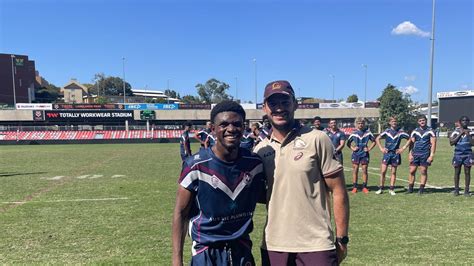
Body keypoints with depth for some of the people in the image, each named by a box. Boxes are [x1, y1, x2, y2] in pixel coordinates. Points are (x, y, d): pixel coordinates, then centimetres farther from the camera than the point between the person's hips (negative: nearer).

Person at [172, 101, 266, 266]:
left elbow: (264, 197, 11)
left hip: (242, 249, 3)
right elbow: (180, 213, -10)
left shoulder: (254, 163, -6)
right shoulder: (196, 166, -16)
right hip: (206, 253, -3)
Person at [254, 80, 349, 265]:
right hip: (273, 245, 4)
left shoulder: (317, 140, -8)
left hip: (316, 245, -3)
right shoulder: (260, 150, 3)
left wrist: (342, 239, -5)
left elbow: (338, 191, -6)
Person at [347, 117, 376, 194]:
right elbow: (348, 143, 13)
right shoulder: (354, 133, 3)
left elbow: (374, 142, 11)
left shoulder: (368, 132, 2)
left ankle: (364, 187, 11)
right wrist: (352, 148, -3)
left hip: (365, 154, 0)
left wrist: (369, 148, -1)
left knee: (364, 170, 2)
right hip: (356, 154, 0)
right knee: (355, 170, 1)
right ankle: (354, 187, 8)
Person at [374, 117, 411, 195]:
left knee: (393, 172, 6)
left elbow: (409, 139, 8)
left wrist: (403, 148, 1)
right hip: (387, 153, 0)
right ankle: (381, 188, 6)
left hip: (395, 153, 0)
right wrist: (381, 148, -1)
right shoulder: (387, 131, 1)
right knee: (383, 171, -4)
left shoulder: (400, 132, 0)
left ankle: (391, 189, 13)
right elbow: (377, 139, 7)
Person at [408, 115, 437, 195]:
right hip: (415, 154, 3)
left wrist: (431, 155, -9)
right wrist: (410, 154, 4)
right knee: (412, 171, 1)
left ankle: (421, 189, 10)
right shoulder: (415, 131, 9)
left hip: (425, 154, -2)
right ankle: (410, 188, 10)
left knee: (424, 171, 2)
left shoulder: (430, 131, 1)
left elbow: (433, 144, -1)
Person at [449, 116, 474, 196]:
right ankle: (456, 190, 11)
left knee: (467, 172, 2)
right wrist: (460, 134, -12)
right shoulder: (456, 132, 2)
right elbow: (451, 143, -8)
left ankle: (466, 190, 8)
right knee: (457, 172, 3)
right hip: (458, 154, -1)